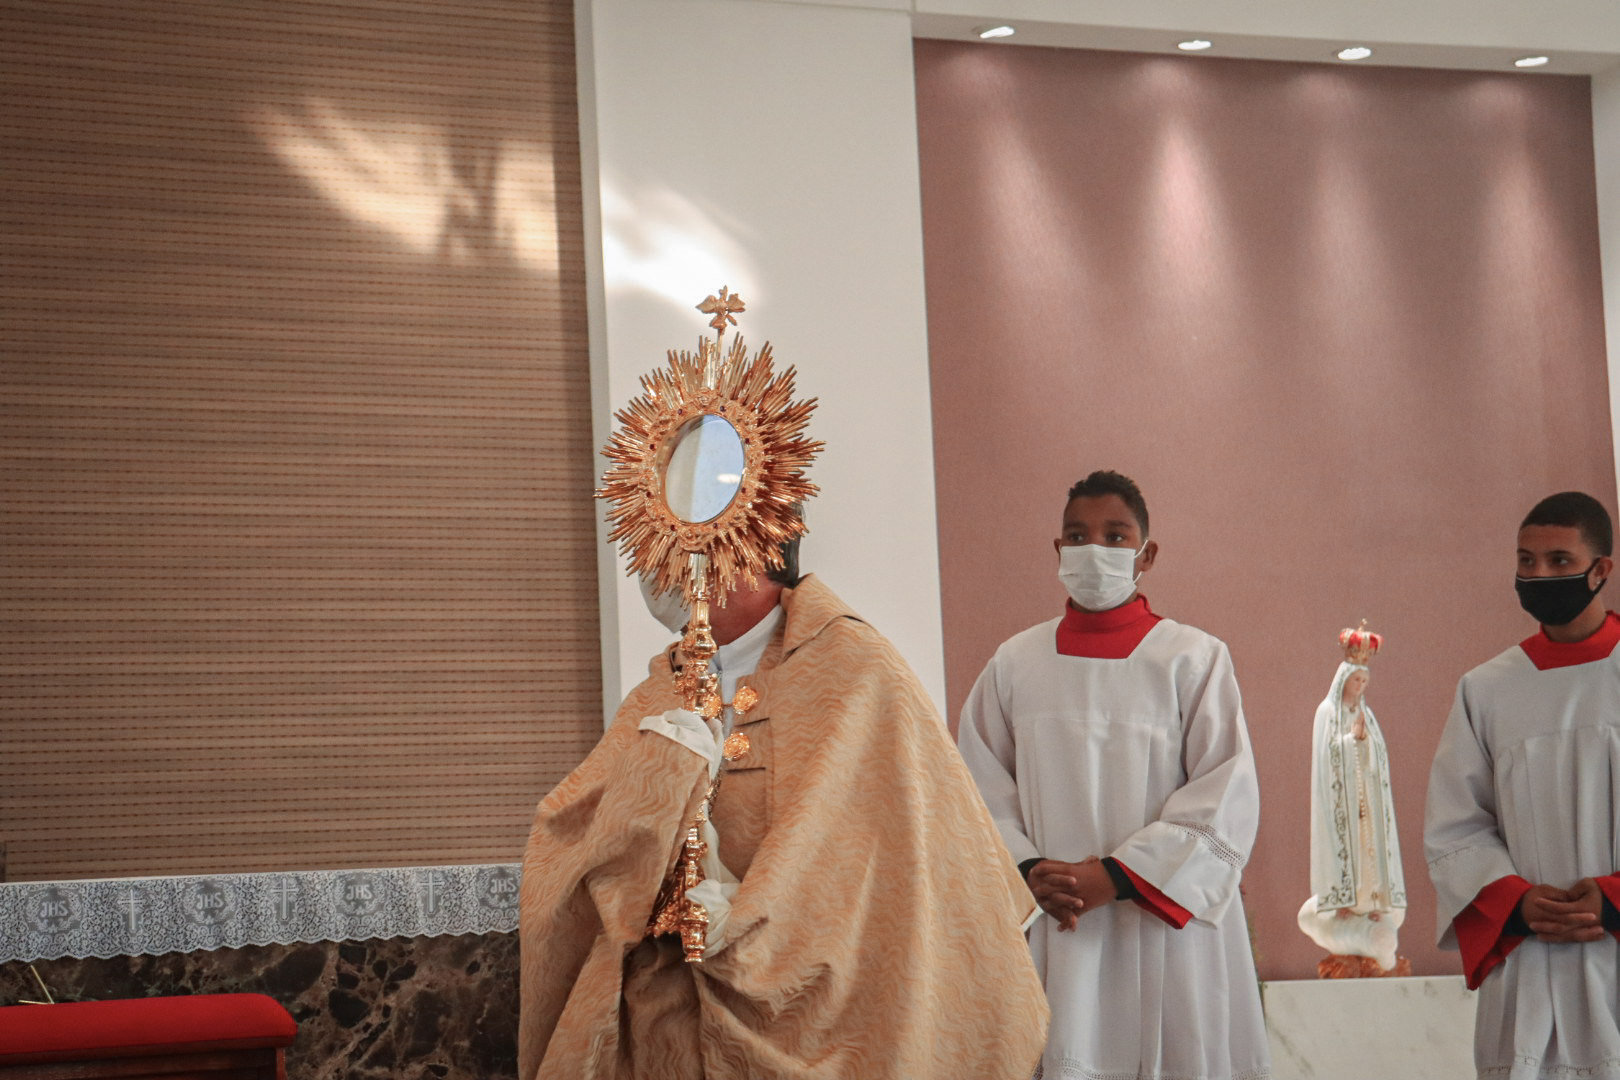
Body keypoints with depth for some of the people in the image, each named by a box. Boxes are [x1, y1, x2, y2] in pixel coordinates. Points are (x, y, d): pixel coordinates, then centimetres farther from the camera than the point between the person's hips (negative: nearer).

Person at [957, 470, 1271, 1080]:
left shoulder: (1195, 659, 1)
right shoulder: (1014, 664, 10)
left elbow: (1226, 799, -5)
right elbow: (981, 789, 8)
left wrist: (1118, 876, -13)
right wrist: (1027, 870, -10)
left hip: (1166, 926, -2)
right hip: (1046, 931, 2)